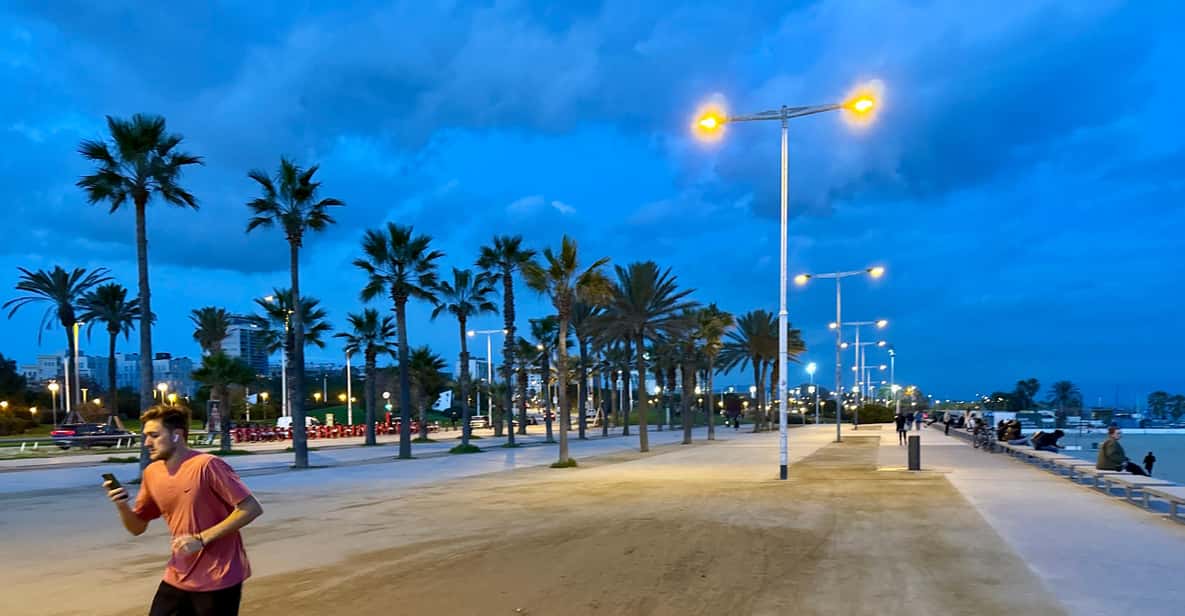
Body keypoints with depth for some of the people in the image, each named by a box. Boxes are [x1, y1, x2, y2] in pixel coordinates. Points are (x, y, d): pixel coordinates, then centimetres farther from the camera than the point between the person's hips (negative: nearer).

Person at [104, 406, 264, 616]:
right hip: (178, 578, 7)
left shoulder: (206, 465, -18)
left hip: (218, 579, -7)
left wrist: (201, 539, -21)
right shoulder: (151, 473, 4)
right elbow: (137, 527, 13)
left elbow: (252, 508, -20)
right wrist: (122, 505, -8)